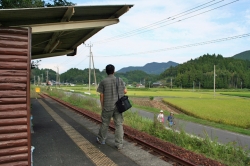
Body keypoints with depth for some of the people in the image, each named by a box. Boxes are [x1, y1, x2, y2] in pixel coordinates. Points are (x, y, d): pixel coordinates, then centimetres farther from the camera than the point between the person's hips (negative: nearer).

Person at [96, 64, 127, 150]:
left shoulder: (103, 82, -5)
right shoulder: (119, 80, -1)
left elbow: (101, 95, -5)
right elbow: (125, 91, 1)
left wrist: (102, 106, 5)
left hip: (107, 107, -1)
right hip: (118, 106, 1)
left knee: (105, 123, 15)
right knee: (119, 124, 4)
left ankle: (101, 139, 34)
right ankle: (119, 144, 5)